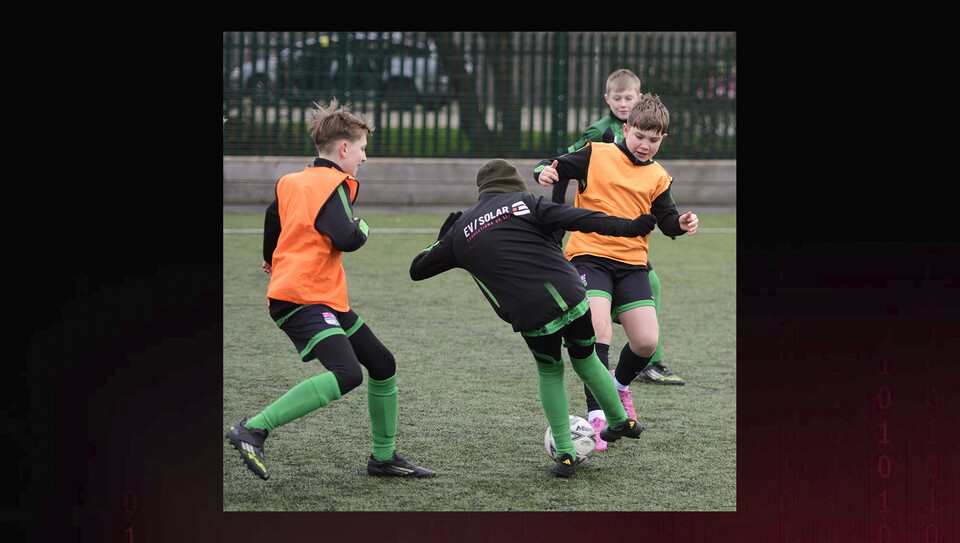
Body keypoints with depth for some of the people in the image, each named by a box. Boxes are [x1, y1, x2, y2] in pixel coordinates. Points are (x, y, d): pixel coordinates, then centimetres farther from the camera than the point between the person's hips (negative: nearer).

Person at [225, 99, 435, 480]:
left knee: (382, 365, 14)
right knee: (346, 374, -27)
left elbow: (273, 217, 33)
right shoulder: (332, 184, -11)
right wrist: (362, 228, 2)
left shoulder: (291, 182, 16)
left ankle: (384, 457, 25)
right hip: (302, 300, -10)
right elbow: (347, 240, -22)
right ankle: (253, 430, -24)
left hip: (327, 301, 10)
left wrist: (272, 259, 53)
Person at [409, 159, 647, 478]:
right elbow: (577, 218, -5)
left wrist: (444, 236, 42)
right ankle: (622, 423, 40)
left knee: (550, 373, 24)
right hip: (572, 300, 0)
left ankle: (565, 454, 15)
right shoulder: (523, 202, 8)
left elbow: (417, 269, 25)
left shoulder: (461, 231, 14)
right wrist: (627, 227, -7)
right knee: (586, 360, 25)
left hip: (532, 320, 1)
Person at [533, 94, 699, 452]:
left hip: (632, 263, 4)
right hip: (589, 257, -4)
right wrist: (544, 172, -22)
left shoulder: (657, 177, 13)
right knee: (599, 331, -22)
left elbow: (666, 220, 15)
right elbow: (557, 167, 1)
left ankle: (620, 385, 29)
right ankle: (596, 415, -18)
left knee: (647, 342, -5)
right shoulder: (596, 155, 1)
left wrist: (681, 224, -8)